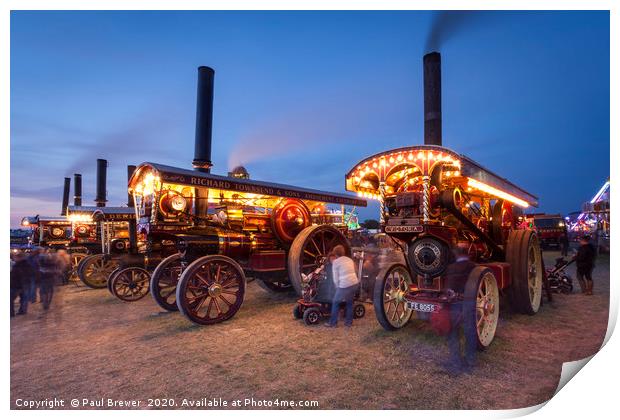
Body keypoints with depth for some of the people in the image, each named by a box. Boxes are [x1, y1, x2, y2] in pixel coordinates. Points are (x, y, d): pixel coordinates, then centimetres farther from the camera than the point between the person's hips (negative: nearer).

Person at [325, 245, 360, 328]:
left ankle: (332, 322, 19)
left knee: (335, 302, 13)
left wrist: (338, 287, 12)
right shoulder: (350, 260, 16)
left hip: (345, 285, -6)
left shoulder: (335, 262, -2)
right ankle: (349, 322, 30)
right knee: (349, 302, 24)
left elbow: (336, 278, -3)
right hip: (355, 283, 6)